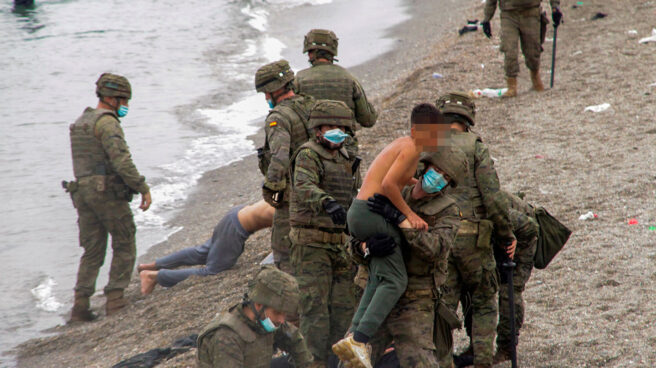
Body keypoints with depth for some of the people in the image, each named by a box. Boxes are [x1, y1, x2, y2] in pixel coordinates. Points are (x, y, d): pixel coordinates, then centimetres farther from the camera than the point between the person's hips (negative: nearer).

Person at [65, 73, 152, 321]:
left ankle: (80, 306, 0)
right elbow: (121, 159, -22)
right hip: (108, 192, -8)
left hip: (83, 193, 8)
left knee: (92, 252, 9)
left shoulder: (80, 123, 19)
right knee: (124, 246, 4)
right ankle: (115, 299, -1)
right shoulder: (106, 122, -11)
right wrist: (143, 187, -18)